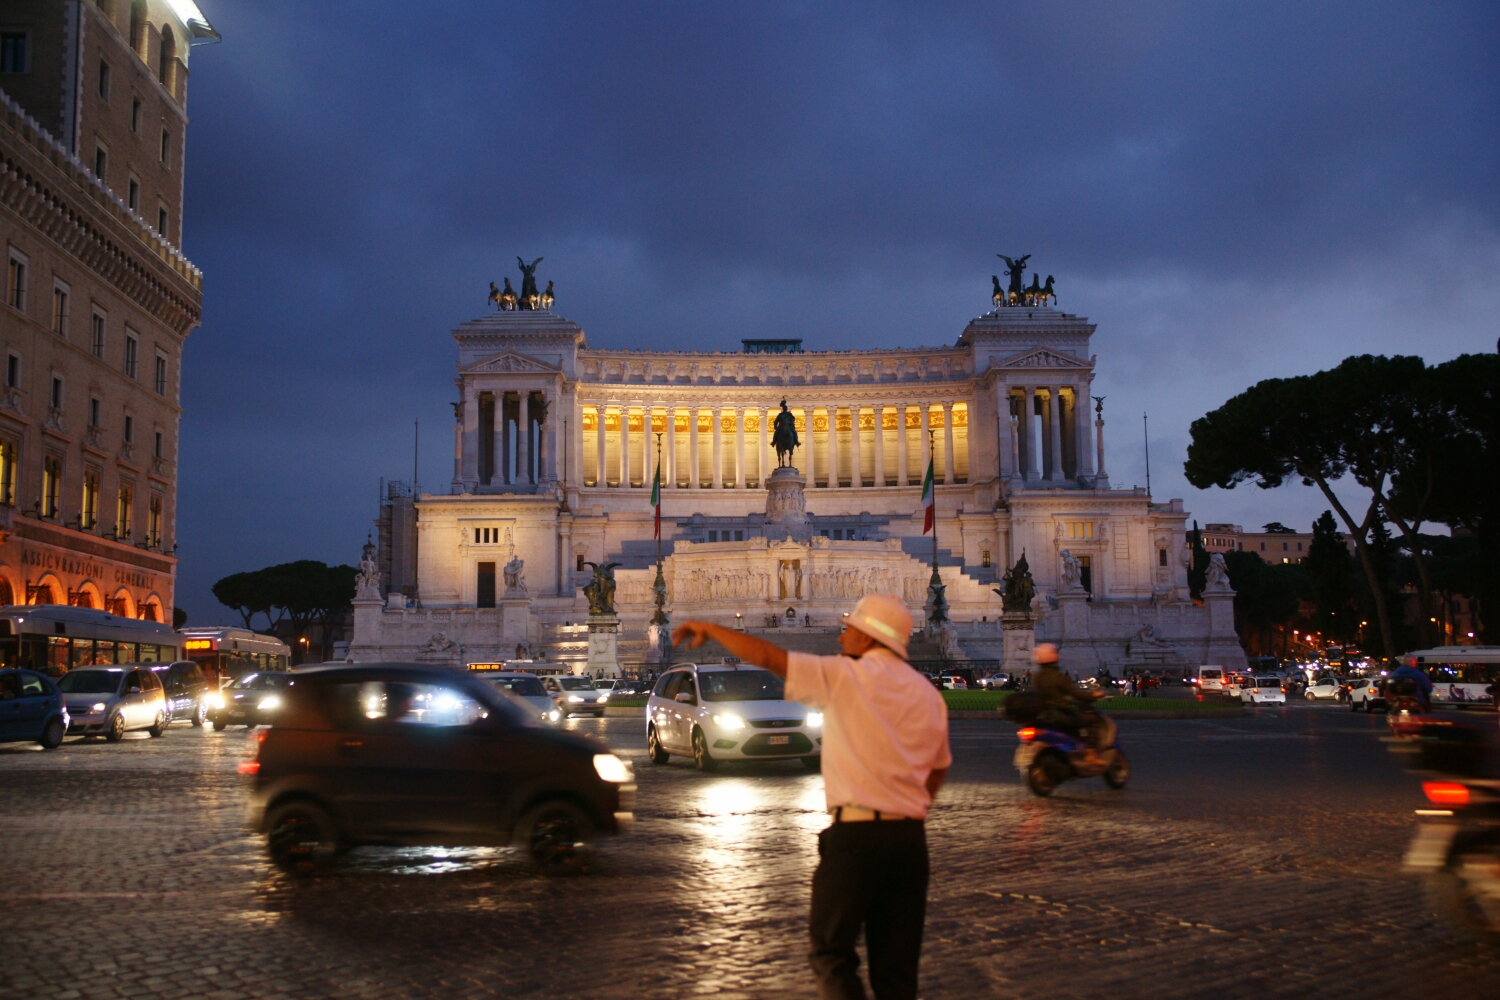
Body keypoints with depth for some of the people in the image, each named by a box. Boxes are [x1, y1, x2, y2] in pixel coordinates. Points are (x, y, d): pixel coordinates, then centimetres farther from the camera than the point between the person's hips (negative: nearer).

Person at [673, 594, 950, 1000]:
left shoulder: (844, 676, -7)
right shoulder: (928, 693, 12)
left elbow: (764, 655, -8)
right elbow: (938, 767, 19)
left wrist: (709, 628, 5)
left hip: (856, 831, -6)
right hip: (911, 835, 6)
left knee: (831, 951, 5)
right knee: (897, 963, 11)